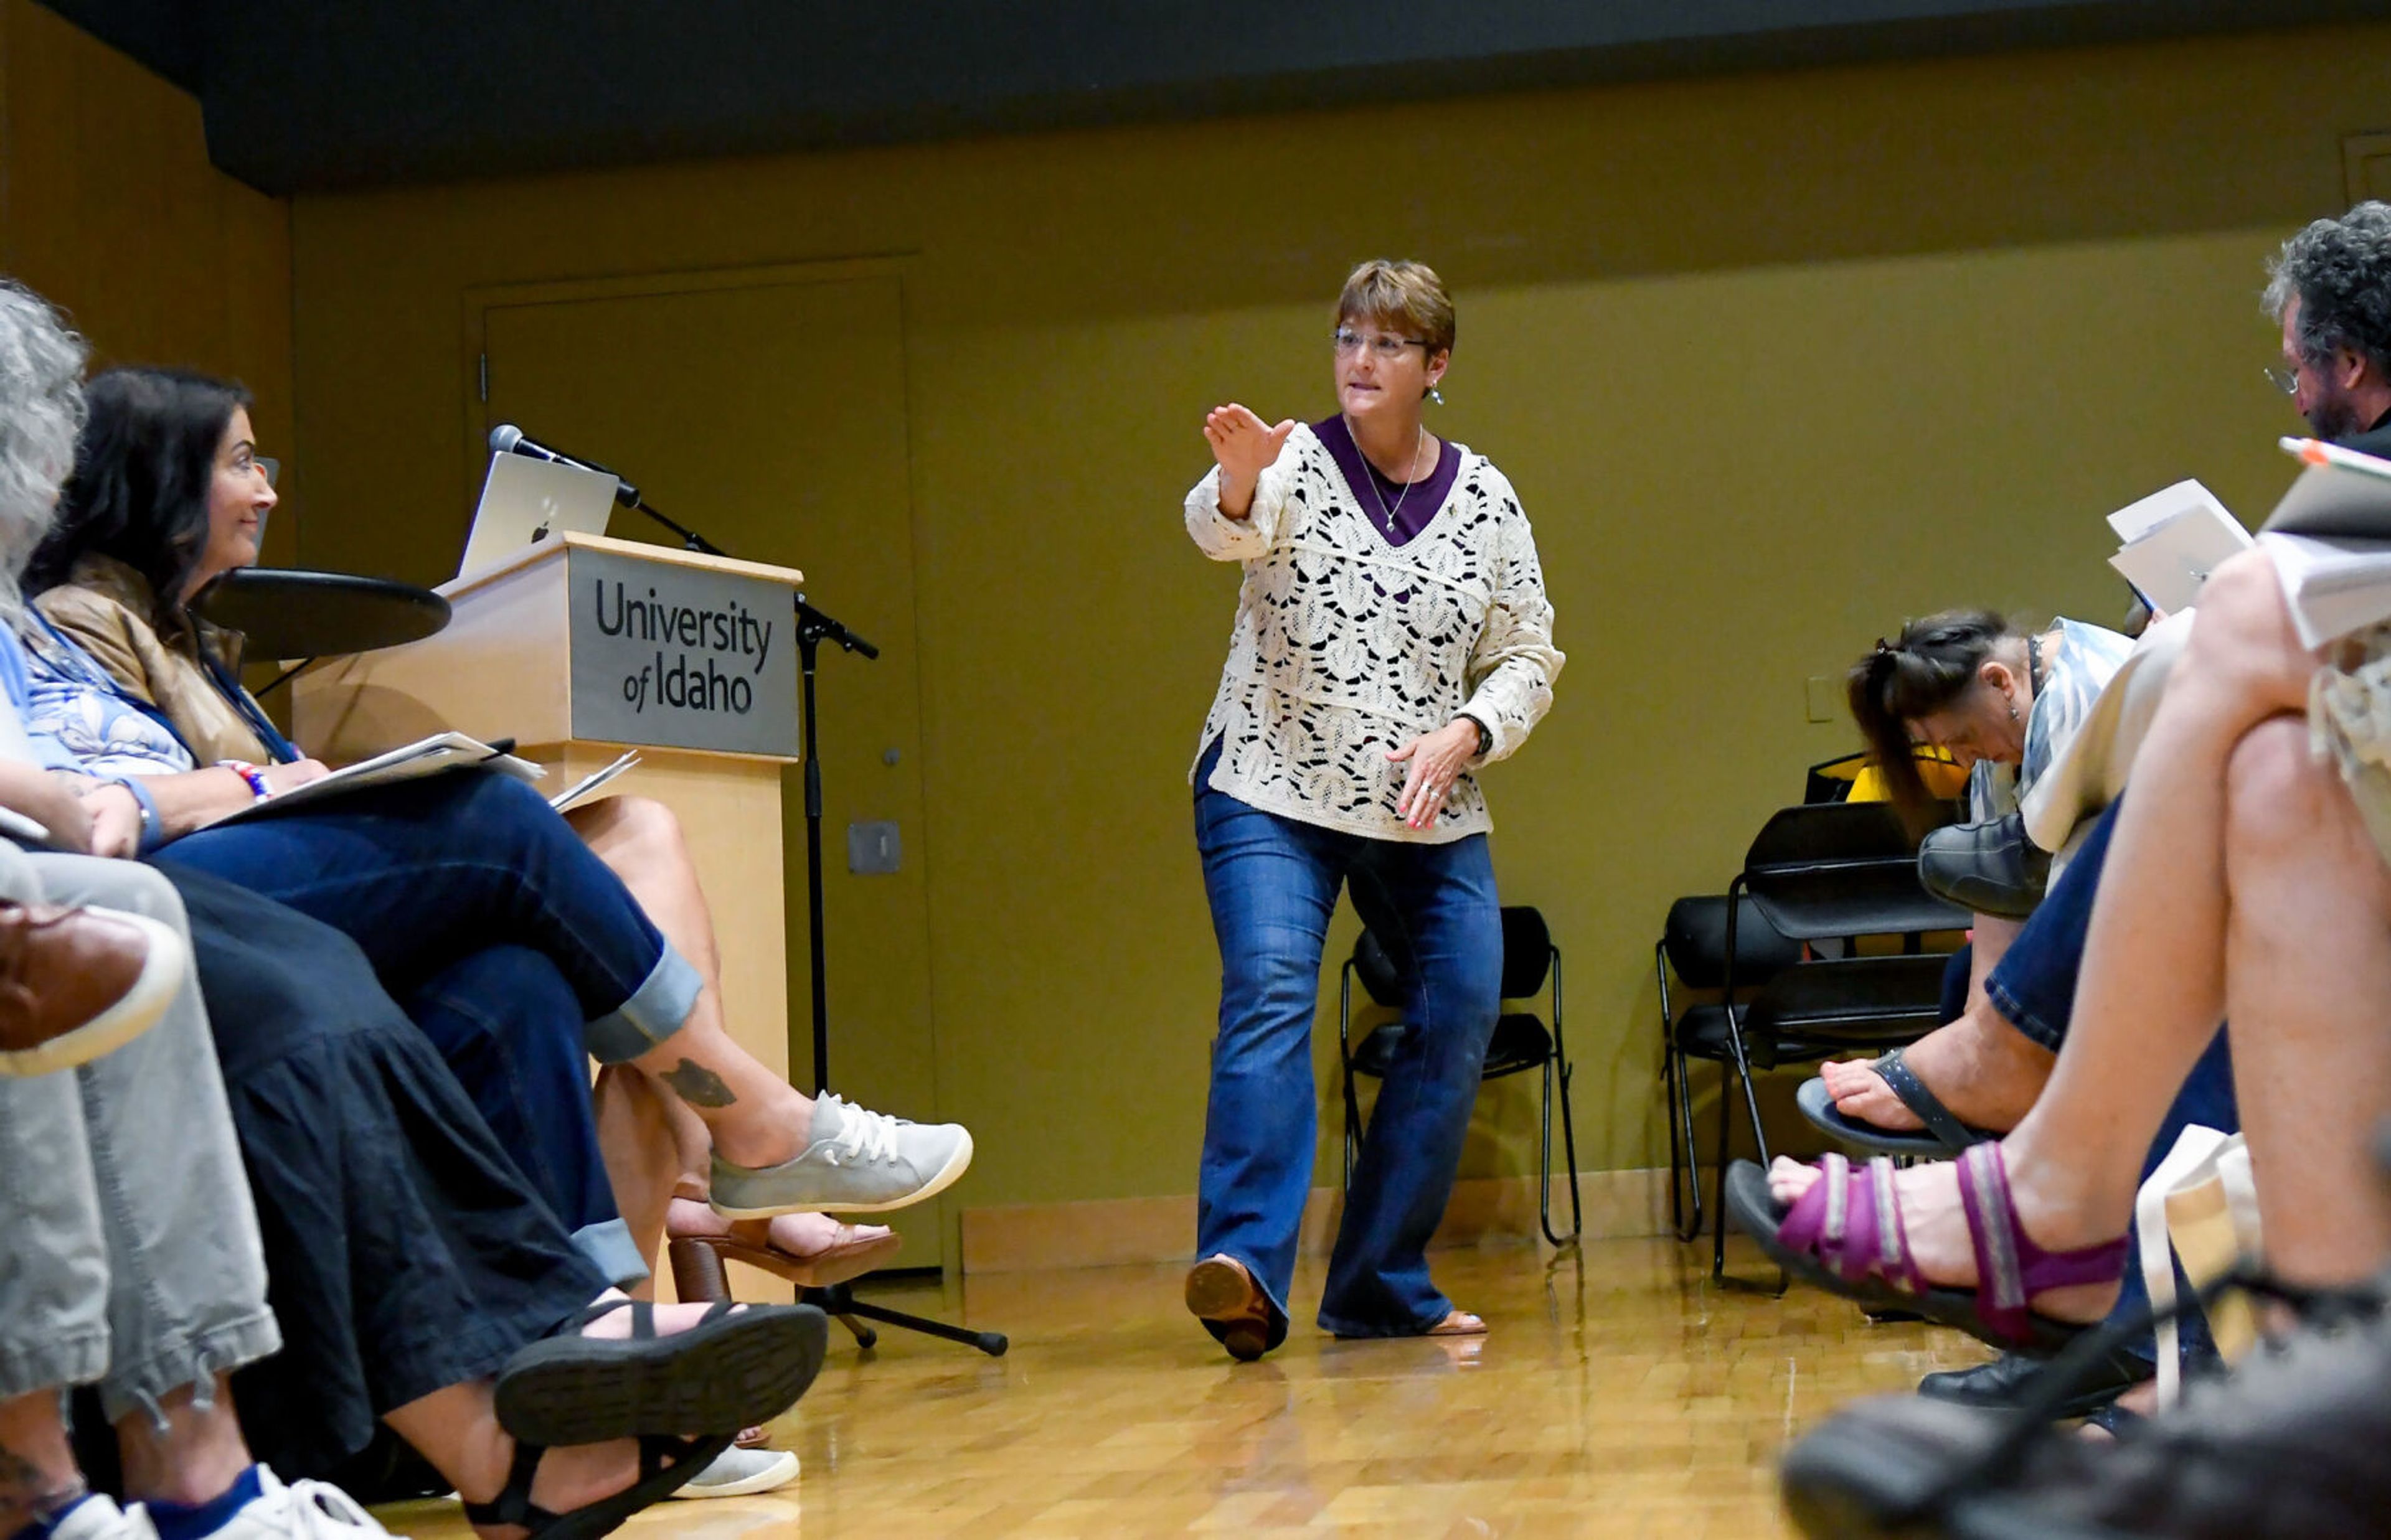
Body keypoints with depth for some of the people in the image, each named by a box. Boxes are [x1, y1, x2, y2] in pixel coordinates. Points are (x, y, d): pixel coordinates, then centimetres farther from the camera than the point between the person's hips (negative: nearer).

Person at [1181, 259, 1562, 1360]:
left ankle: (1381, 1287, 8)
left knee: (1461, 1019, -1)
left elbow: (1530, 662, 8)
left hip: (1427, 815, 4)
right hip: (1272, 792, -4)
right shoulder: (1293, 463, -3)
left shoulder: (1486, 499, 6)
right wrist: (1238, 483, -50)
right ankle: (1245, 1266, -29)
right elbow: (1225, 528, -26)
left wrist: (1463, 734, -12)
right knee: (1270, 991, -22)